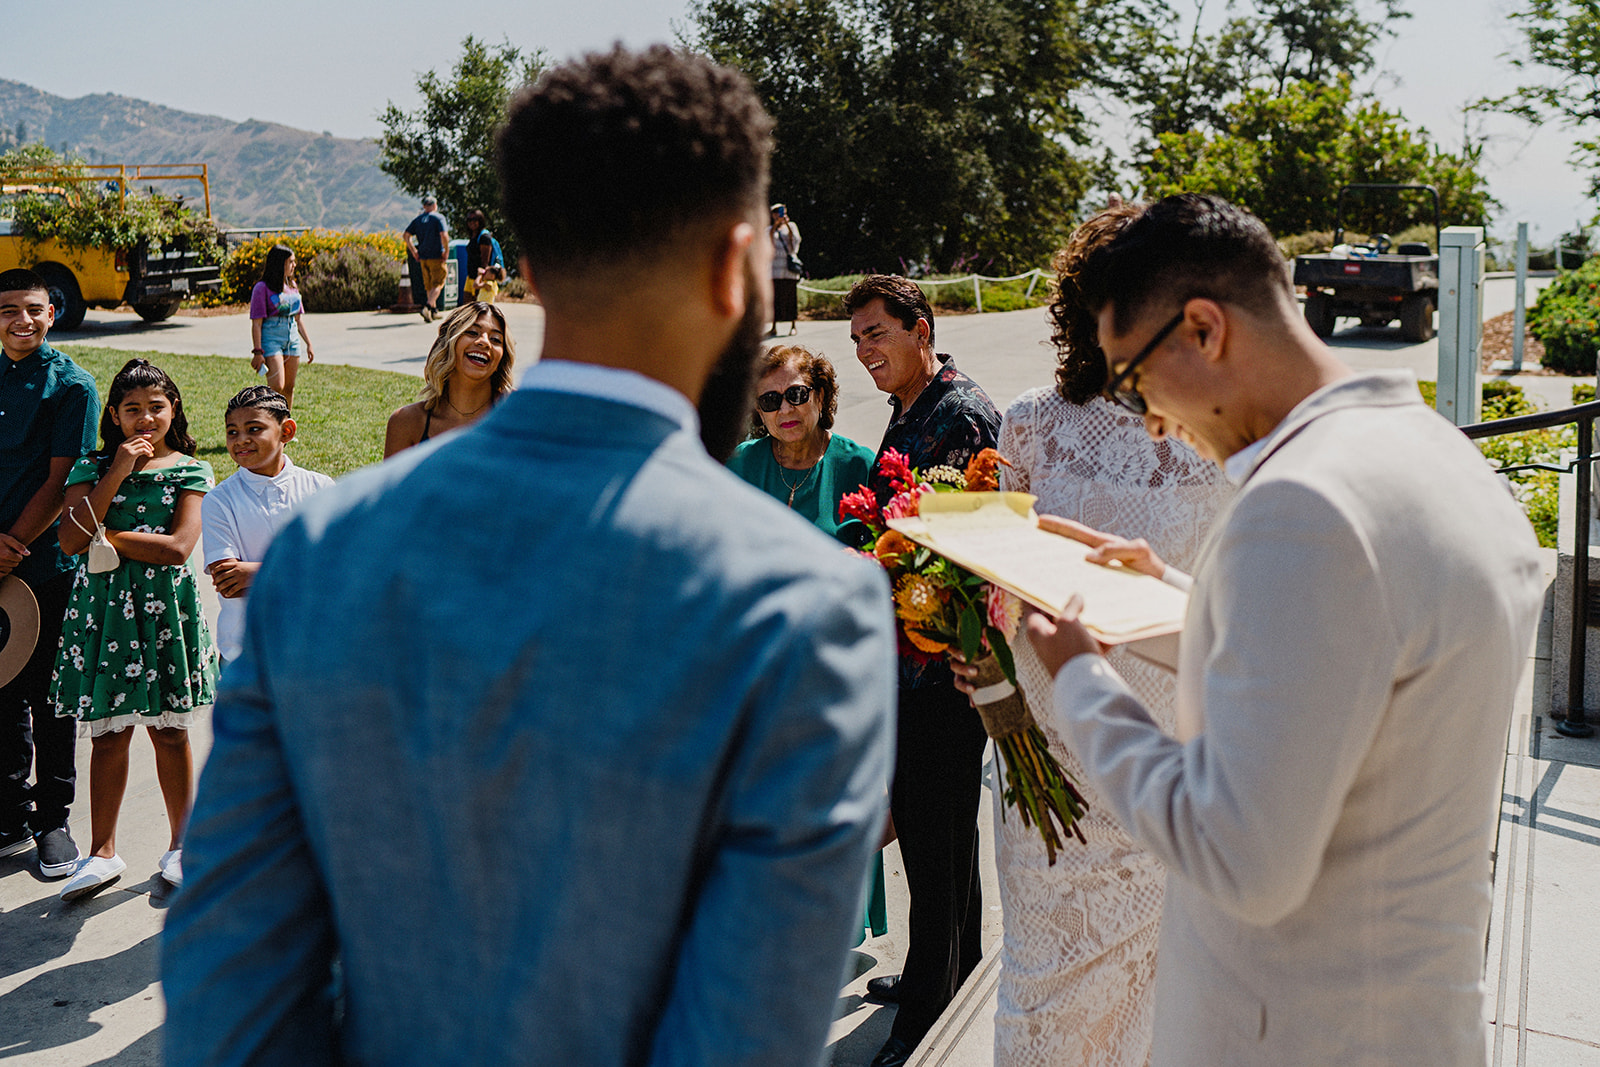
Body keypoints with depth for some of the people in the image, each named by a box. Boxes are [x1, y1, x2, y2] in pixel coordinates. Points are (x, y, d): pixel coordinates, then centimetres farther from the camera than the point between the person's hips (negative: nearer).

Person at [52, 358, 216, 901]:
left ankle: (179, 845, 22)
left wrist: (108, 537, -7)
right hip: (103, 608, 1)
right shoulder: (93, 468, 6)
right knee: (108, 733, 6)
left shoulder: (191, 471, 2)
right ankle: (102, 852, 18)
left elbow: (178, 547, -11)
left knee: (169, 731, 7)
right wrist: (117, 474, -11)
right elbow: (71, 539, -9)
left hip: (164, 608, -1)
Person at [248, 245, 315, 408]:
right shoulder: (262, 288, -8)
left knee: (289, 388, 8)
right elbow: (256, 323, -10)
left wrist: (308, 344, 19)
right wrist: (258, 352, -14)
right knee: (276, 386, -17)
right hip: (271, 338, -7)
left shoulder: (292, 287, 14)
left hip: (292, 339, 7)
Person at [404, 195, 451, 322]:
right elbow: (444, 235, -20)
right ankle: (427, 306, -23)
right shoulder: (438, 217, -7)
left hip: (422, 258, 5)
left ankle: (434, 311, 22)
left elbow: (406, 235, 4)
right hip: (436, 256, -5)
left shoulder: (417, 219, 9)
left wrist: (413, 251, 9)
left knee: (428, 285, 15)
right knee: (437, 284, -3)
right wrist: (446, 251, -10)